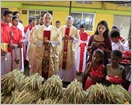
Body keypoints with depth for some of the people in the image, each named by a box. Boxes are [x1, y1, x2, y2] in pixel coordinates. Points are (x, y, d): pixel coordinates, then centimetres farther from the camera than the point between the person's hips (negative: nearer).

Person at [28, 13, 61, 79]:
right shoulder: (38, 29, 7)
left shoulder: (55, 30, 7)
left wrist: (49, 42, -17)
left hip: (51, 53, 0)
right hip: (40, 53, 0)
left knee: (51, 71, 5)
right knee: (38, 71, 3)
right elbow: (33, 40, -2)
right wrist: (42, 42, -16)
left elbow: (58, 41, -3)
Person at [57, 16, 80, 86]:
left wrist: (73, 38, -19)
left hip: (71, 50, -1)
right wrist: (62, 38, -16)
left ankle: (68, 80, 9)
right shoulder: (61, 28, 6)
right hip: (61, 50, 1)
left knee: (70, 64, -1)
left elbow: (78, 40, 0)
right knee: (60, 64, 1)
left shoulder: (75, 30, 4)